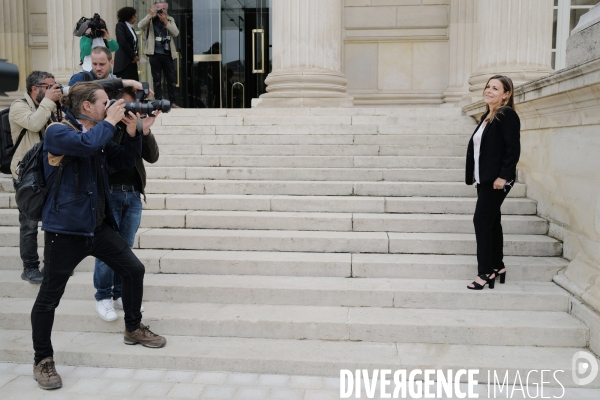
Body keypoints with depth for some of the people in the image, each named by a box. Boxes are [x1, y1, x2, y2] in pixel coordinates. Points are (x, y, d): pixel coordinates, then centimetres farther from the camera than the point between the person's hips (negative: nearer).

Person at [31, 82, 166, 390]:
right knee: (50, 296, 1)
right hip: (64, 228, -7)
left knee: (133, 270, 9)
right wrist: (110, 121, -16)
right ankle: (42, 360, 19)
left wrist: (132, 132, -2)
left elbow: (126, 161, 13)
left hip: (98, 225, 7)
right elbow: (87, 144, -31)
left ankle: (133, 329, 29)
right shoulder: (58, 131, -11)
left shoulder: (99, 135, 12)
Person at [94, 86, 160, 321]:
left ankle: (120, 294, 22)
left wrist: (145, 131, -15)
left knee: (126, 247, 10)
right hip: (108, 193, -4)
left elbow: (152, 157, 0)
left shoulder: (136, 125, 6)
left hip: (133, 194, 4)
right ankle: (103, 298, 15)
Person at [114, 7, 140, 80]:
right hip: (124, 62, -7)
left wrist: (136, 55, -3)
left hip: (132, 61, 7)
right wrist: (134, 56, -9)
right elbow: (123, 43, -13)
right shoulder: (120, 25, -3)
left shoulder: (131, 28, 19)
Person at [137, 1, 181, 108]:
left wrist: (165, 22, -13)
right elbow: (140, 26, -14)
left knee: (171, 79, 5)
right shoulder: (150, 19, 4)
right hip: (155, 54, -2)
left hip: (168, 54, 2)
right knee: (157, 80, 4)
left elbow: (176, 33, -4)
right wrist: (150, 15, -20)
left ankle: (173, 102, 13)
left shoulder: (170, 19, 10)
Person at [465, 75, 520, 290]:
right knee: (491, 222, 14)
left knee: (482, 221, -9)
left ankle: (485, 272, -1)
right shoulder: (487, 116, 16)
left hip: (496, 180, -9)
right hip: (484, 179, 9)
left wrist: (503, 176, -22)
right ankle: (497, 266, 25)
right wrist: (475, 175, 13)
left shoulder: (507, 115, -11)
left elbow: (513, 149, -18)